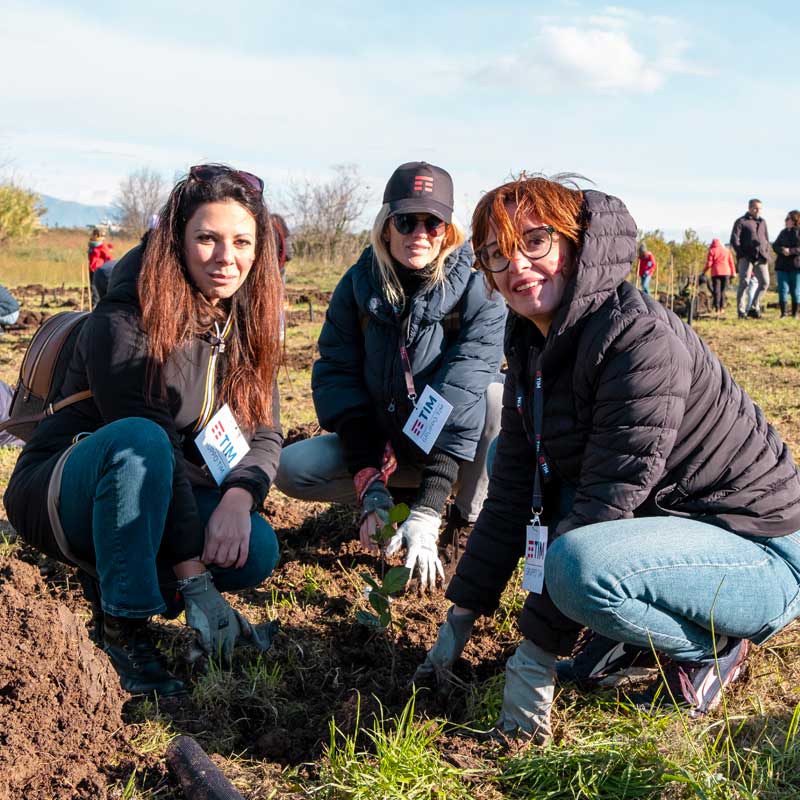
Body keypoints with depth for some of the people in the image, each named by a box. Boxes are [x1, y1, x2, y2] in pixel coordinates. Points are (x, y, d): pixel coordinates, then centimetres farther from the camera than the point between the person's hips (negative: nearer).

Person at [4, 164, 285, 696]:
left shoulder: (245, 325, 0)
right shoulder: (125, 322, -22)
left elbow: (265, 434, -3)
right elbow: (153, 447, -27)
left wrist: (238, 498, -26)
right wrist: (193, 578, -29)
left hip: (165, 507, 6)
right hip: (63, 496, -6)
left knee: (257, 549, -22)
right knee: (138, 439, -38)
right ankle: (126, 626, -26)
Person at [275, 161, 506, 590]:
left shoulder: (477, 290, -21)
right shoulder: (358, 285, -9)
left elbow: (461, 396, -30)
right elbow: (338, 377, -12)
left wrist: (426, 513, -38)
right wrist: (371, 492, -25)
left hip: (459, 443, -2)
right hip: (385, 445, 3)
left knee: (498, 396, -35)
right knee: (291, 468, -19)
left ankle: (469, 515, -11)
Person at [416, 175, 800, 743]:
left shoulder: (641, 338, -25)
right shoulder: (533, 347, 2)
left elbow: (606, 499, -27)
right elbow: (514, 489, 4)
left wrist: (535, 655, -24)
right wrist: (461, 617, 3)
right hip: (664, 523, 9)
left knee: (579, 568, -35)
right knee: (505, 455, 7)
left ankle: (710, 649, -4)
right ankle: (628, 637, 9)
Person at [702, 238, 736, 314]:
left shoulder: (712, 251, 2)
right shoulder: (726, 250, 12)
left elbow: (709, 264, -3)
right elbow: (731, 262, 9)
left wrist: (704, 271, 8)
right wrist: (733, 272, 14)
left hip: (716, 272, -2)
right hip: (726, 272, 2)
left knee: (716, 290, -2)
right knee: (723, 290, 8)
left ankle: (717, 307, -12)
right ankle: (722, 307, 2)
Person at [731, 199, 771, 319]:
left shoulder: (762, 222, 20)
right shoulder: (741, 222, 3)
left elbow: (767, 239, 26)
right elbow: (734, 240, -4)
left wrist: (766, 254, 11)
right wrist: (741, 255, -11)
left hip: (761, 258, 5)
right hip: (746, 258, -5)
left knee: (765, 282, -3)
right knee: (744, 283, -7)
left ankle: (754, 308, 8)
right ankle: (741, 311, -3)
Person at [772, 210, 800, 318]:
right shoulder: (784, 232, 14)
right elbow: (775, 246, 9)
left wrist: (791, 251, -23)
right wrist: (782, 250, -11)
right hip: (782, 266, 4)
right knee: (783, 290, -3)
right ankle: (783, 313, 2)